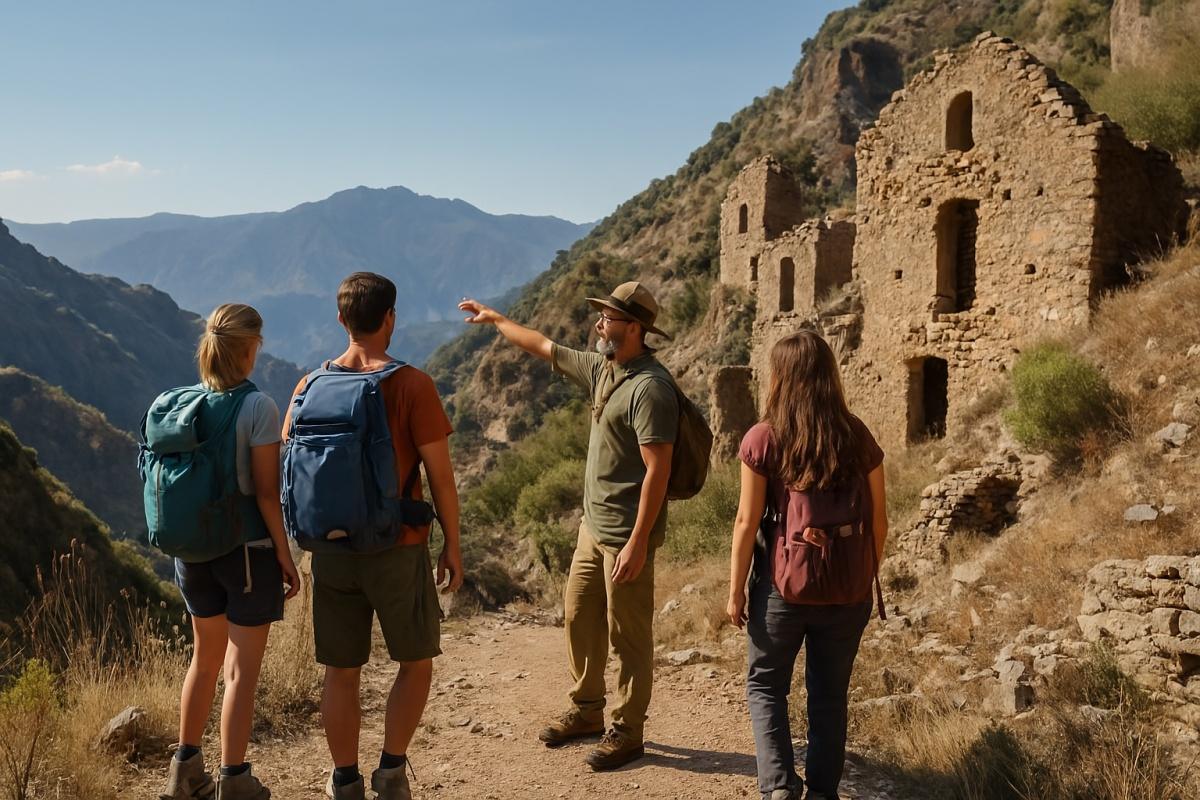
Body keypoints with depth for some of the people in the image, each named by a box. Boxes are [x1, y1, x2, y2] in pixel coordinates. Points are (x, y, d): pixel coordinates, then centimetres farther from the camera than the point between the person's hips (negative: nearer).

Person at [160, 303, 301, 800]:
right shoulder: (257, 407, -14)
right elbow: (266, 492, -15)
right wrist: (285, 555, -6)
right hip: (248, 548, -6)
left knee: (206, 658, 22)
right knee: (243, 667, 6)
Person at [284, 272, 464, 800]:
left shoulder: (311, 386, 1)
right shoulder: (411, 385, -11)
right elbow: (440, 473, -10)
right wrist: (453, 545, 0)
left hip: (333, 552, 4)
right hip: (399, 549, -3)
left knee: (341, 672, 14)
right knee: (416, 662, 16)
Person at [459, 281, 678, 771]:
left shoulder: (649, 387, -21)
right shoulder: (602, 369, 7)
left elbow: (657, 469, -24)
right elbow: (544, 348, 23)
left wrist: (638, 542, -25)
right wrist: (496, 320, 32)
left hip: (627, 534, -9)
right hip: (593, 526, 10)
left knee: (628, 634, 2)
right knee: (579, 617, 18)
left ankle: (627, 731, 16)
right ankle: (586, 710, 34)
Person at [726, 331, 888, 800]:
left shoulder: (763, 439, -9)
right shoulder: (858, 438, 0)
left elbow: (747, 521, -8)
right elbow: (878, 520, 4)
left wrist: (736, 589, 0)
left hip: (784, 585, -3)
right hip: (847, 589, 3)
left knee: (765, 685, 15)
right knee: (830, 694, 16)